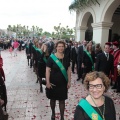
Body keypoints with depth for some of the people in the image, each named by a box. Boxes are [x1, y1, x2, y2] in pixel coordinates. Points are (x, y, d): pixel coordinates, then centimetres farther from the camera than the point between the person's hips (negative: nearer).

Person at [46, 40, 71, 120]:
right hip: (53, 83, -1)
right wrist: (47, 82, -15)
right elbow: (47, 70, -11)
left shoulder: (66, 58, -2)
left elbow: (68, 70, 3)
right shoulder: (51, 57, -12)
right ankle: (53, 113, 41)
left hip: (63, 83, 2)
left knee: (62, 100, 10)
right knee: (53, 99, 16)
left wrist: (69, 82, 1)